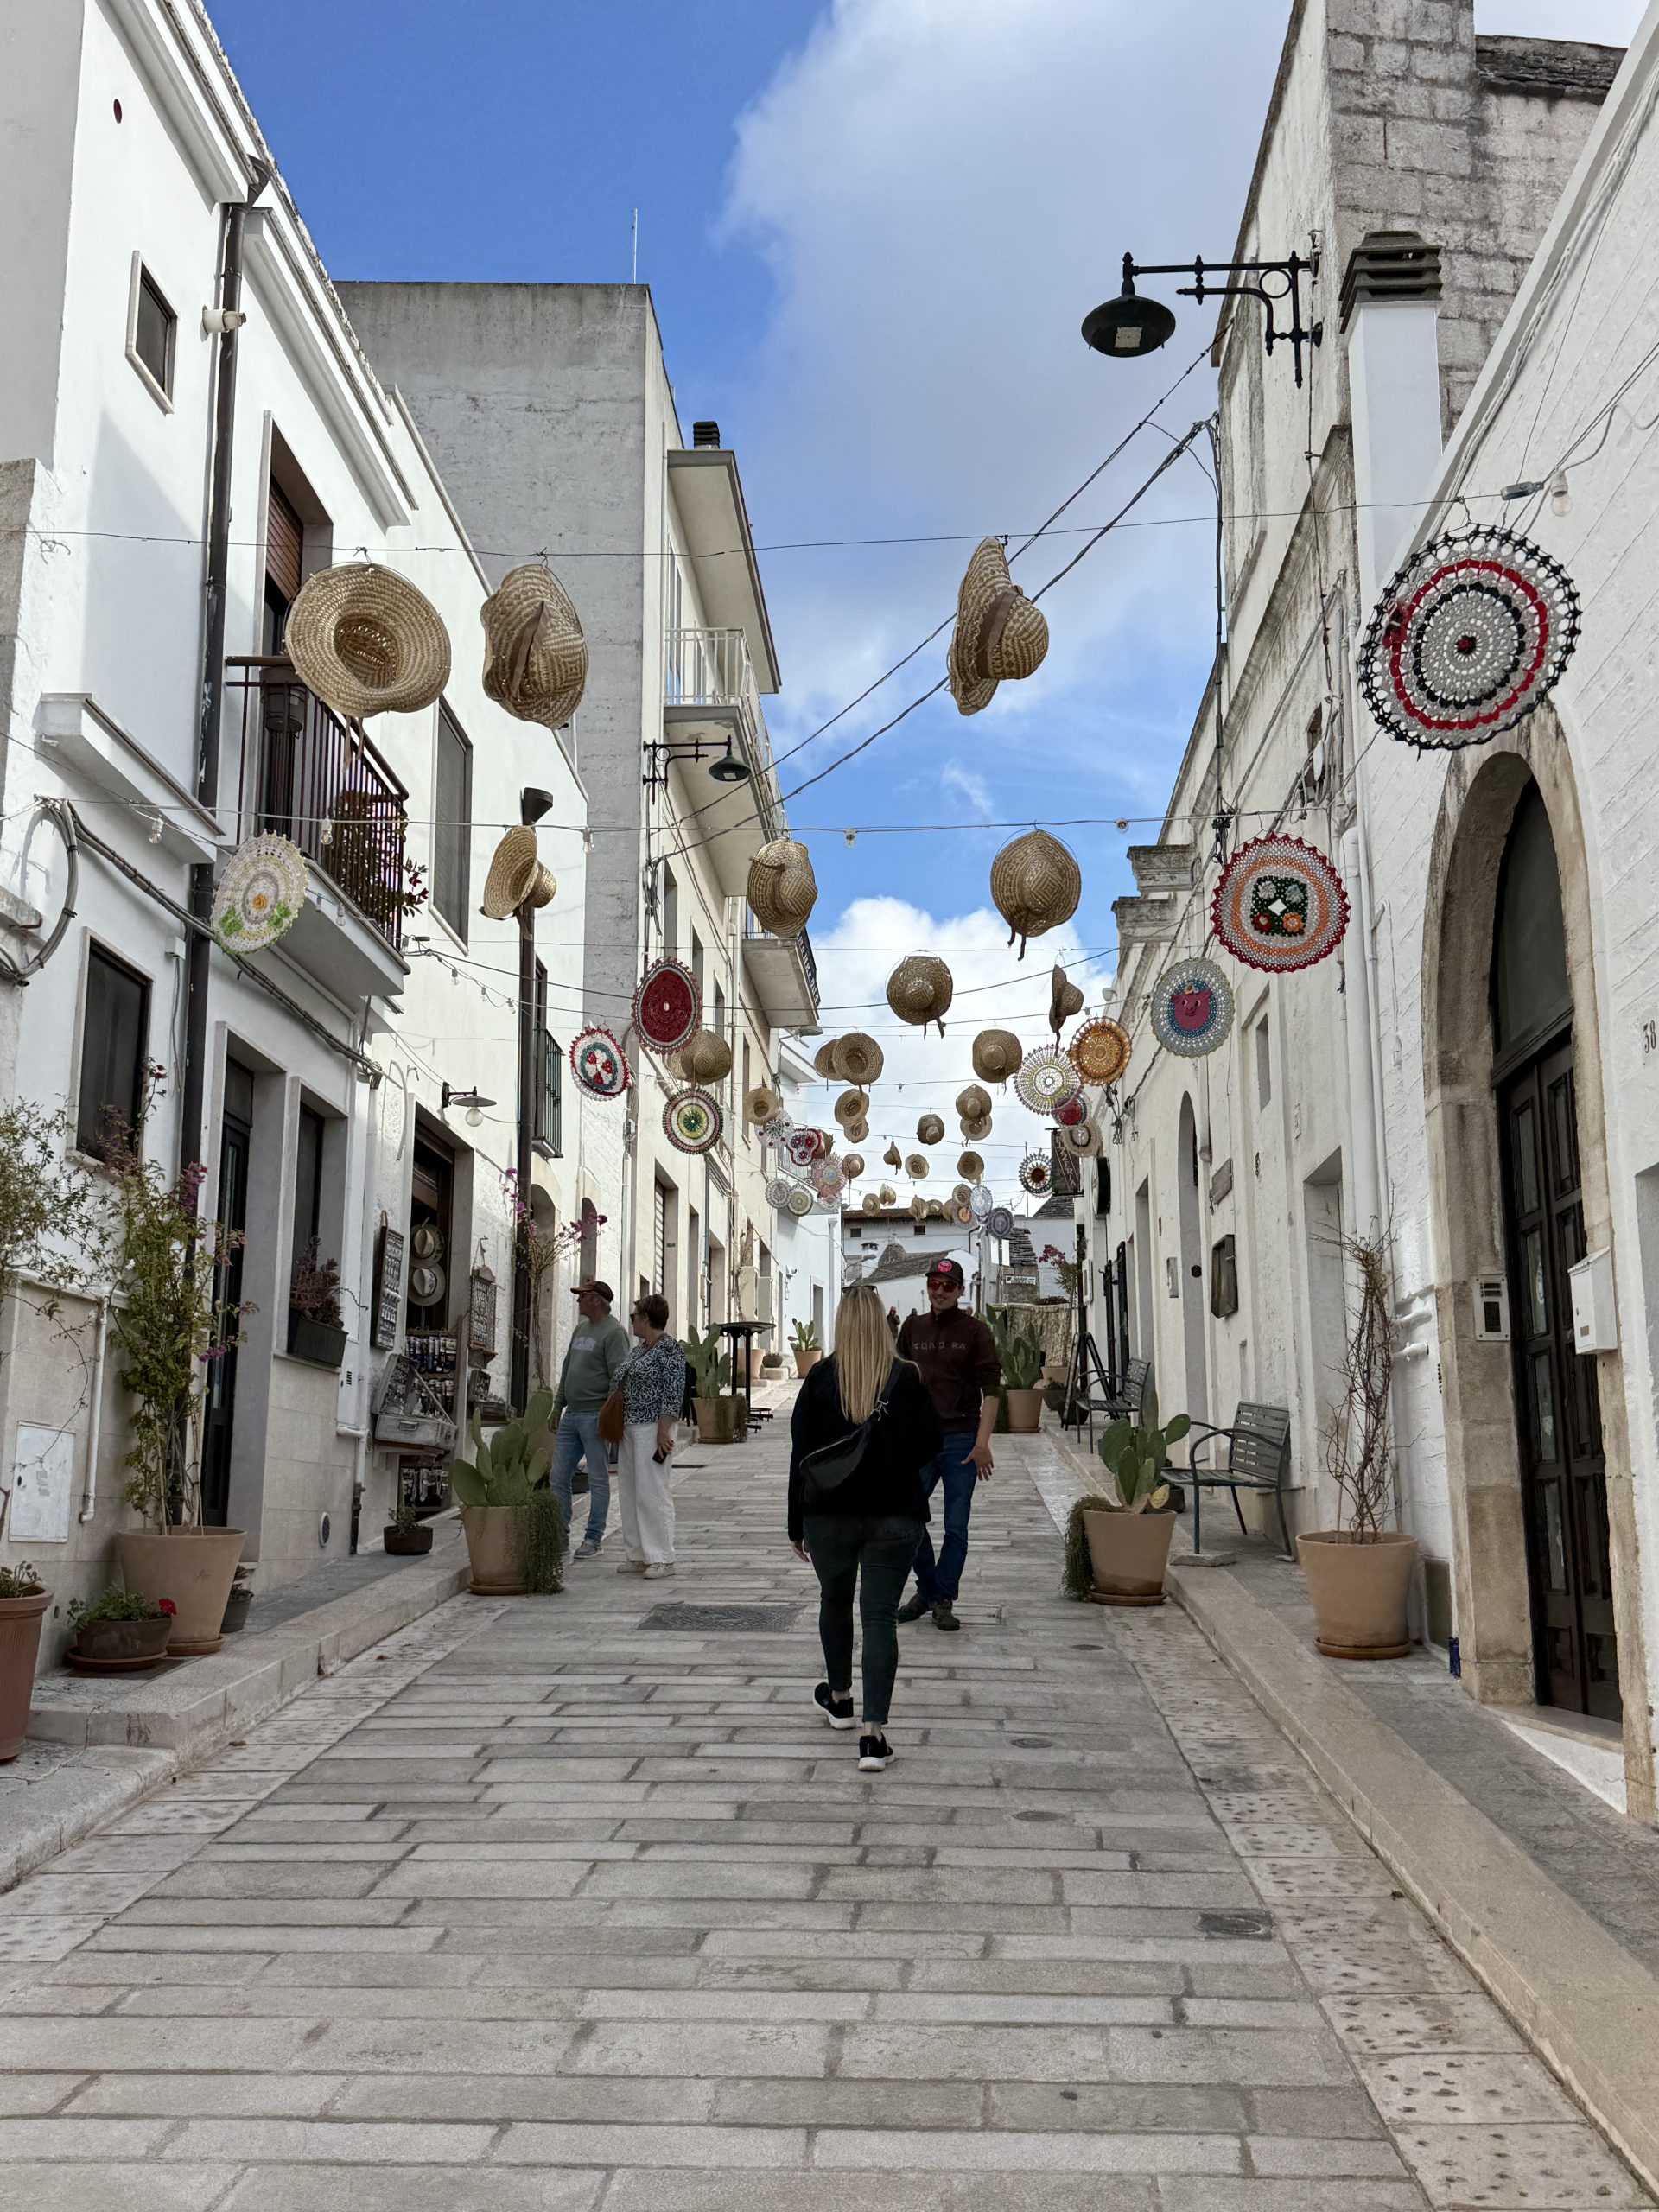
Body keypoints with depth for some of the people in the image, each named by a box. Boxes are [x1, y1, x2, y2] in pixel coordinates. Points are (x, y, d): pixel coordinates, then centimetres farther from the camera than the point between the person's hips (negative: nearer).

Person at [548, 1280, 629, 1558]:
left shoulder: (614, 1332, -10)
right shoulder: (580, 1329, 17)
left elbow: (619, 1376, -17)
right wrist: (558, 1404, 20)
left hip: (594, 1416, -9)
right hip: (571, 1415, 9)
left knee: (598, 1480, 0)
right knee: (558, 1478, 8)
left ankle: (593, 1538, 6)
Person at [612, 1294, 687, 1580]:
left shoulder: (669, 1350, -11)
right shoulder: (638, 1350, 16)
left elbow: (673, 1396, -16)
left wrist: (662, 1433, -19)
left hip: (652, 1428, -9)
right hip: (629, 1428, 9)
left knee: (652, 1492, -8)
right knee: (629, 1492, 10)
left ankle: (662, 1559, -4)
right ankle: (638, 1555, 17)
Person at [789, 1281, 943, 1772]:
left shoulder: (821, 1377, -5)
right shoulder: (907, 1378, -6)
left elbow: (801, 1453, -3)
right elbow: (930, 1445, 1)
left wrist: (796, 1524, 4)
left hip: (830, 1514, 1)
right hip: (896, 1515, -1)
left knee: (834, 1601, 23)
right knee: (880, 1615, 0)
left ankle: (839, 1699, 42)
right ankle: (873, 1734, -9)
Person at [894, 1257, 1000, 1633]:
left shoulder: (975, 1331, -1)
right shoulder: (913, 1328, 9)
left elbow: (990, 1390, -4)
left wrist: (982, 1443, -12)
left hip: (961, 1440, -3)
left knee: (956, 1525, 1)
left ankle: (943, 1601, 13)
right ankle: (927, 1589, 22)